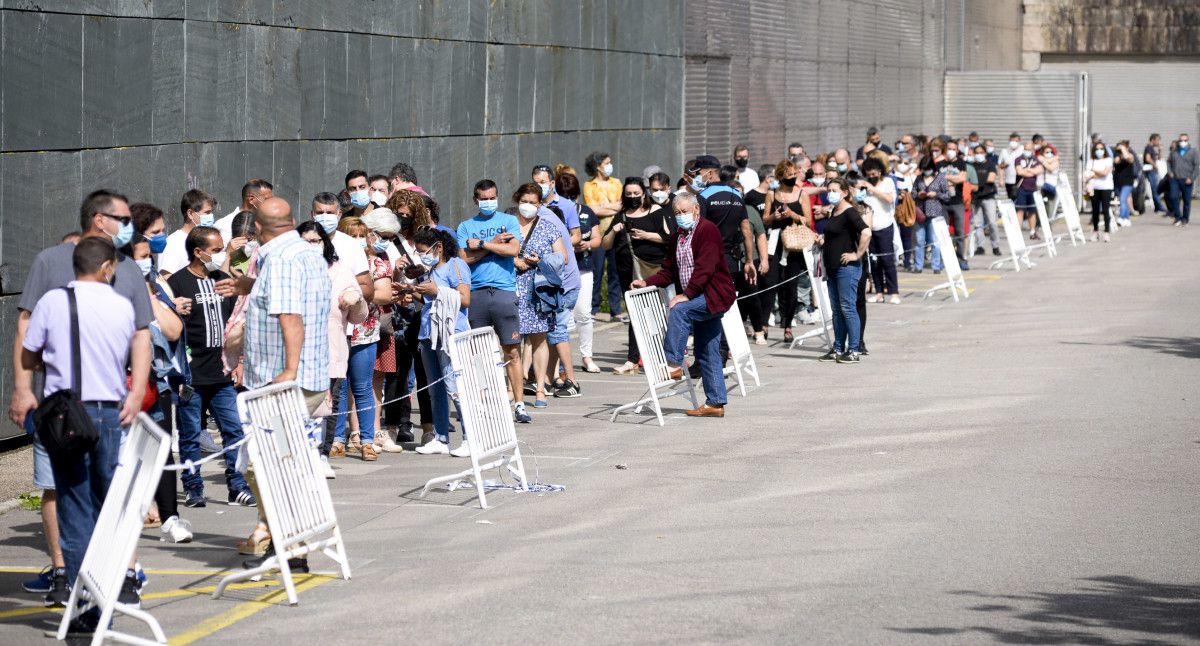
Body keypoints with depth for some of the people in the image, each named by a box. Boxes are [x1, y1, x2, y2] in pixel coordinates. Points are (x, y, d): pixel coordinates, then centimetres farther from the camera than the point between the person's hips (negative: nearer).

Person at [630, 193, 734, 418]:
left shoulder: (707, 230, -12)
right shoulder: (677, 236, 14)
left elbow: (705, 268, -21)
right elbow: (669, 271, 15)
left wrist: (686, 295, -26)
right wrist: (646, 282, -1)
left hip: (715, 294, -9)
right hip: (698, 299, 9)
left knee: (678, 310, -29)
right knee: (707, 353, 7)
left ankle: (673, 364, -25)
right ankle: (715, 403, 9)